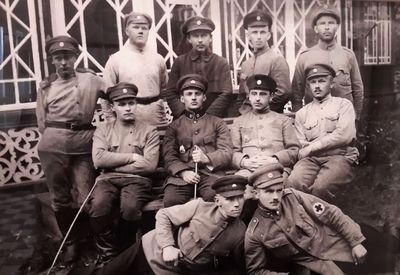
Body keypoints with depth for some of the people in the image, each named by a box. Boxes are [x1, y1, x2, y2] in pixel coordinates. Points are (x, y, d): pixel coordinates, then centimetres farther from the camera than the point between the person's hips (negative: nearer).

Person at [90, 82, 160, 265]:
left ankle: (127, 252, -1)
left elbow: (149, 165, -5)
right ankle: (107, 254, -5)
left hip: (137, 179, -1)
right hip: (108, 179, 2)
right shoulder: (103, 129, 15)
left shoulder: (148, 130, 9)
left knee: (130, 208, -33)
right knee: (98, 206, -31)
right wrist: (132, 157, -6)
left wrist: (112, 163, -3)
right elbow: (98, 159, -3)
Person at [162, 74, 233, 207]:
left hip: (210, 172, 0)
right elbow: (169, 157, 6)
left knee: (216, 197, -32)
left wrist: (206, 158, -12)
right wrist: (183, 172, -13)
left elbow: (227, 154, 7)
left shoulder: (217, 123, 18)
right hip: (182, 174, 1)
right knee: (171, 200, -29)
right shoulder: (174, 126, 19)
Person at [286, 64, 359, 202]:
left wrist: (312, 147, -5)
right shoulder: (302, 113, 22)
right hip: (311, 159, 2)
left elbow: (345, 135, -4)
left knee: (321, 187, -33)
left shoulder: (343, 104, 14)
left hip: (340, 156, -2)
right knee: (293, 183, -31)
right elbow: (300, 146, 15)